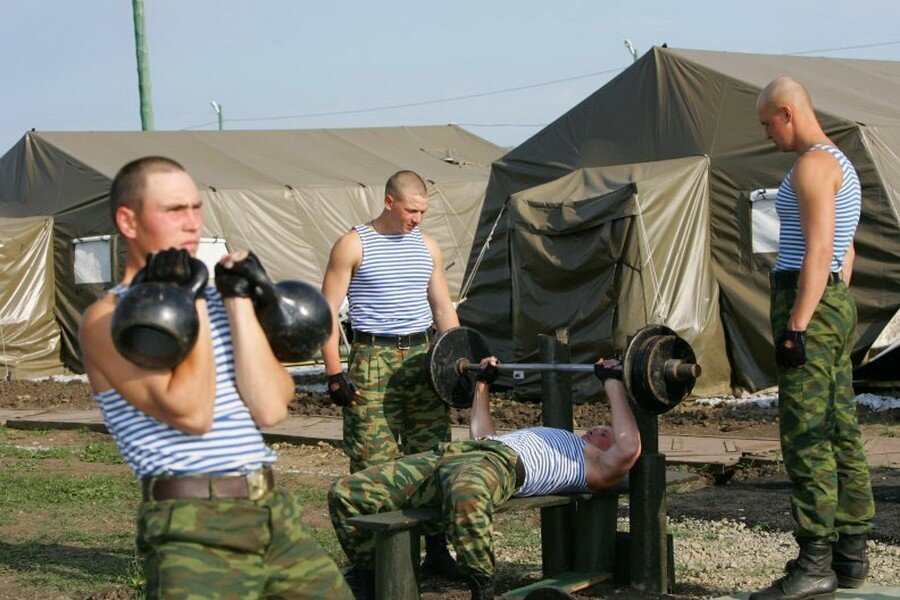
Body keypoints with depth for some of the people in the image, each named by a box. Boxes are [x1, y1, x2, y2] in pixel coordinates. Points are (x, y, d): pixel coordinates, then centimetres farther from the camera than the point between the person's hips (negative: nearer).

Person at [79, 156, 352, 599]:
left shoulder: (216, 300, 14)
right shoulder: (109, 319, -3)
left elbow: (270, 409, 1)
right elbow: (191, 413, -16)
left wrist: (239, 299, 0)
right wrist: (190, 300, -10)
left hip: (274, 513, 6)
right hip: (193, 531, -6)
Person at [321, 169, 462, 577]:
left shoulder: (427, 247, 13)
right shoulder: (353, 245, -3)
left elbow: (443, 307, 19)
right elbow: (329, 311, -5)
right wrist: (334, 372, -12)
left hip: (423, 356, 5)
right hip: (373, 359, -5)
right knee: (373, 465, -5)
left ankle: (437, 552, 12)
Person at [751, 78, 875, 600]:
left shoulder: (812, 164, -11)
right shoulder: (840, 163, 21)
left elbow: (819, 250, -20)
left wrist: (797, 325, -23)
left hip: (809, 301, -11)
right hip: (839, 302, 11)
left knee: (806, 436, -10)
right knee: (840, 432, 10)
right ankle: (852, 555, 14)